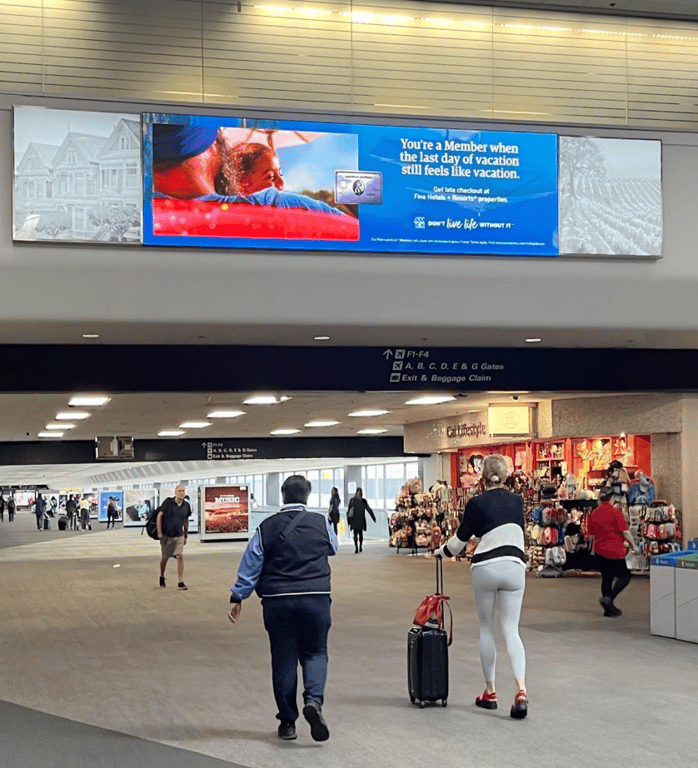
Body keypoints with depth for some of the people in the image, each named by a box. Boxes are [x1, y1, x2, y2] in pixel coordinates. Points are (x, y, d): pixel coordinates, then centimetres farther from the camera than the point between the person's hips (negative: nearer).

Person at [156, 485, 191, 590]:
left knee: (180, 556, -12)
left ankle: (180, 582, -9)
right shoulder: (168, 502, -8)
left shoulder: (186, 505, 1)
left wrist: (186, 535, 16)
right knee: (164, 558, 10)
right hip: (166, 535, -2)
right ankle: (162, 577, 36)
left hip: (179, 536, 2)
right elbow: (159, 516, -3)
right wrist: (159, 532, -7)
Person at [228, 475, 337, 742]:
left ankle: (287, 722, 13)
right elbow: (333, 548, 21)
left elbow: (250, 566, 3)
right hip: (316, 598, 0)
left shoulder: (267, 528, 0)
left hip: (278, 602, 0)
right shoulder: (321, 523, 1)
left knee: (283, 659, 8)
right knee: (315, 652, 13)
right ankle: (314, 699, -14)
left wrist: (237, 598, 11)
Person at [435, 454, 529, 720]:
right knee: (511, 630, 2)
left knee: (486, 629, 12)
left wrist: (441, 551, 21)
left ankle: (490, 692, 18)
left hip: (486, 568, -3)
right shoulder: (516, 501, 9)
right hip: (515, 566, 3)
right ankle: (521, 690, -16)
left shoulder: (477, 503, -4)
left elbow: (460, 540, 3)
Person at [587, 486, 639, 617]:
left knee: (606, 578, 14)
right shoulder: (616, 512, -13)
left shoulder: (594, 514, 4)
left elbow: (591, 536, 11)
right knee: (625, 576, 7)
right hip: (615, 551, -6)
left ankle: (609, 608, 15)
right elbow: (625, 532, -13)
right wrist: (633, 546, -1)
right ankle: (609, 598, -9)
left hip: (599, 551, 6)